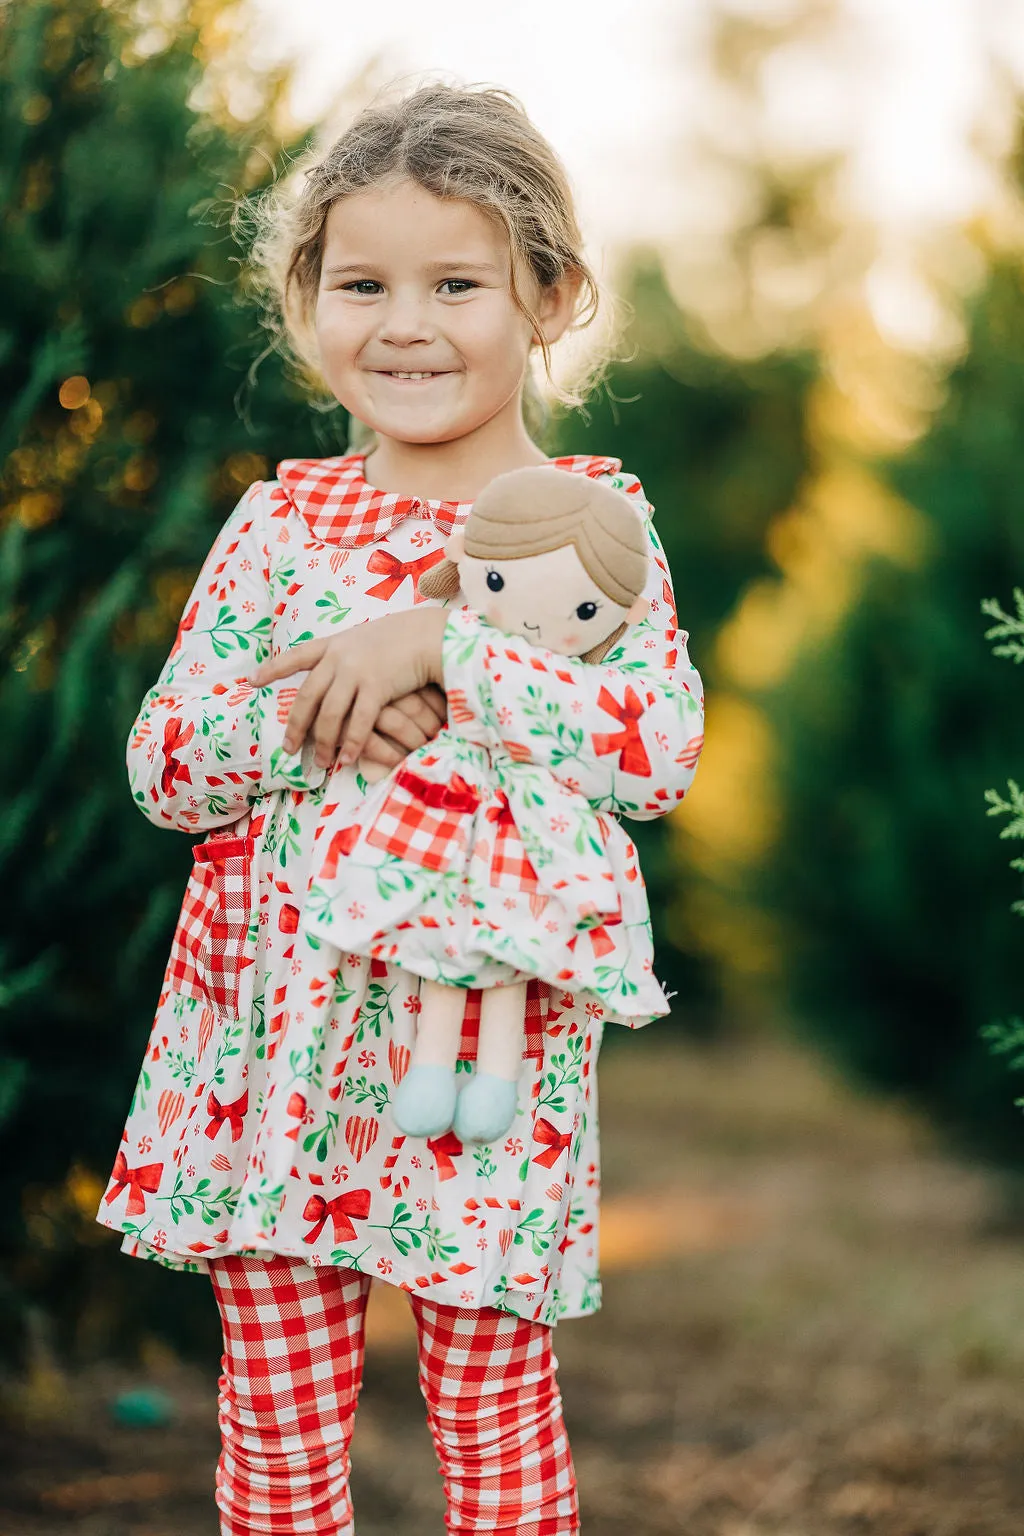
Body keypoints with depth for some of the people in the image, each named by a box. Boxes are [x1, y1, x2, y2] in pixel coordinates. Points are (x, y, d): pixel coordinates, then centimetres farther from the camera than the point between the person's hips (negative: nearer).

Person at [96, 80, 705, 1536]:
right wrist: (313, 710, -16)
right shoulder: (282, 521, 5)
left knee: (495, 1410, 8)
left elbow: (663, 749, -18)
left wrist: (440, 644, -23)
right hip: (273, 1027, 3)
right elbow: (162, 766, 1)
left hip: (489, 1029, -2)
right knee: (276, 1416, 10)